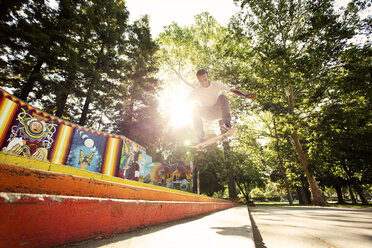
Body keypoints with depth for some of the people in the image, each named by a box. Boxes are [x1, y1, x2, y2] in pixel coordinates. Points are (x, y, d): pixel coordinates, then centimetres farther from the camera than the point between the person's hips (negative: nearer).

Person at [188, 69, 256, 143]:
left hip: (218, 111, -1)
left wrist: (245, 95, -34)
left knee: (222, 97, -28)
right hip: (207, 114, 2)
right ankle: (201, 137, -25)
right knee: (195, 110, -28)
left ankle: (226, 124, -40)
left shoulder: (216, 85, -9)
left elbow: (232, 90, -18)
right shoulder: (196, 91, -5)